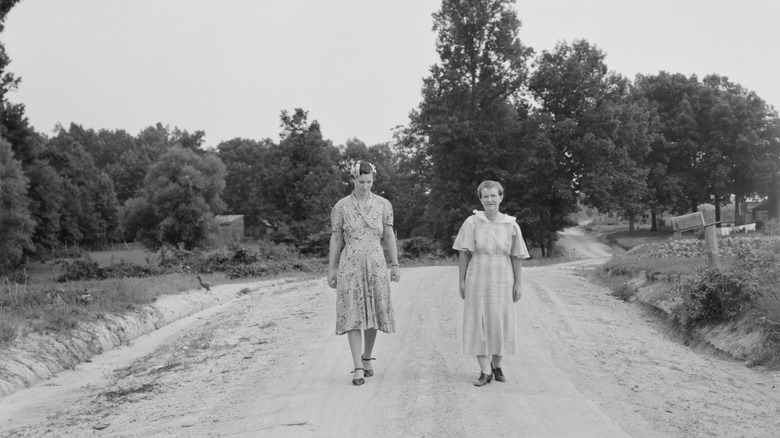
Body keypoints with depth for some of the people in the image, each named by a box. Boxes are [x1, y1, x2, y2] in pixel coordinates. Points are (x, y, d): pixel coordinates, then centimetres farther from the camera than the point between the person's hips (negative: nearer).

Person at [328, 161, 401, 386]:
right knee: (353, 315, -7)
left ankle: (367, 358, 27)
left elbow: (389, 235, 6)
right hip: (350, 265, -2)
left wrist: (395, 264, 1)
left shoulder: (383, 204, 4)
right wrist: (331, 269, 2)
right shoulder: (341, 207, 0)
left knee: (373, 313, 7)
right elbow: (336, 239, 3)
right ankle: (358, 368, -6)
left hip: (376, 264, 2)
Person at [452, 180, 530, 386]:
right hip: (477, 280, -1)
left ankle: (496, 365, 27)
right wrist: (462, 280, -4)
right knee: (478, 323, -1)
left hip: (502, 281, 1)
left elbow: (517, 257, 1)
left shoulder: (511, 225, -1)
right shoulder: (472, 222, -4)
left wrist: (518, 284, 0)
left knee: (501, 323, 8)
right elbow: (464, 254, -1)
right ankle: (485, 371, 6)